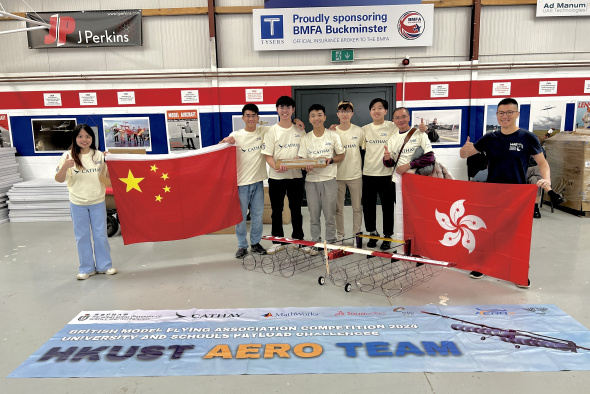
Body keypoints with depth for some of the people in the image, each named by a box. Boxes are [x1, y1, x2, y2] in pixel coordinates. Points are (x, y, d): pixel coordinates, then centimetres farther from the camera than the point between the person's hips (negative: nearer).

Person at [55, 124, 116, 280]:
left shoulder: (99, 155, 1)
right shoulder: (69, 156, -4)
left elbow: (108, 176, 7)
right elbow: (59, 179, -9)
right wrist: (65, 166, -28)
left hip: (98, 202, 1)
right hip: (78, 204, -1)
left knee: (100, 235, 9)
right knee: (82, 236, 8)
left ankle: (104, 265, 23)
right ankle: (86, 268, 21)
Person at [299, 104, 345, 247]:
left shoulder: (333, 135, 0)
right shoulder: (305, 138, 5)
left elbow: (341, 156, 6)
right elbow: (301, 159, 4)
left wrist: (330, 160, -13)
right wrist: (306, 166, -18)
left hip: (329, 179, -2)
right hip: (311, 180, 2)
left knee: (329, 215, 2)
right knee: (313, 216, 9)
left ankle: (330, 242, 18)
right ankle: (315, 242, 23)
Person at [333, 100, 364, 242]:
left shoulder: (359, 131, 1)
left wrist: (362, 166, 4)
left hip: (355, 175, 0)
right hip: (338, 175, 0)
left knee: (357, 207, 6)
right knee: (338, 208, 8)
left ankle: (357, 234, 20)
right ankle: (340, 234, 22)